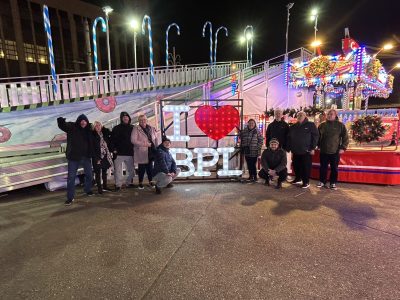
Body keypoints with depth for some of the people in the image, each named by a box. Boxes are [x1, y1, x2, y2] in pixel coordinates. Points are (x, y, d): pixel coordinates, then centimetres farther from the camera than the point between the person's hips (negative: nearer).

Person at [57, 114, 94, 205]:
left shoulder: (88, 130, 7)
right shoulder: (72, 127, -5)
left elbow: (91, 143, 12)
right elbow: (63, 125, -22)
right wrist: (61, 121, -43)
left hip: (86, 157, 4)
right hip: (74, 157, -4)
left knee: (89, 175, 17)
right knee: (71, 177, -1)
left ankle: (88, 190, 40)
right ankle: (70, 197, 8)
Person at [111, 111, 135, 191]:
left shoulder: (132, 128, 9)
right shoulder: (116, 128, 1)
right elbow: (112, 139, -2)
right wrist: (114, 149, -10)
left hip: (130, 153, 3)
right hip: (119, 153, -3)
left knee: (131, 170, 7)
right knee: (118, 170, 0)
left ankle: (129, 183, 24)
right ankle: (118, 185, 11)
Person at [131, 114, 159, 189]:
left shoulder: (151, 128, 11)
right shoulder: (136, 129, -3)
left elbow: (156, 138, 16)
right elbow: (133, 140, -13)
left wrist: (156, 147, 1)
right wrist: (145, 144, -15)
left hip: (151, 151, 4)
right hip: (141, 152, -4)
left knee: (150, 167, 9)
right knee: (142, 168, 3)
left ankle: (150, 181, 24)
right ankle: (140, 183, 18)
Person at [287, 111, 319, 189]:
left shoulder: (310, 125, 0)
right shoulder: (293, 126, 13)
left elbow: (315, 136, -5)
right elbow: (289, 138, 16)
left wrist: (313, 148, -11)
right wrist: (289, 147, 9)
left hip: (306, 151, -5)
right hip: (295, 151, 5)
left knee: (306, 167, -1)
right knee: (296, 166, 11)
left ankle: (306, 182, 8)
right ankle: (298, 179, 27)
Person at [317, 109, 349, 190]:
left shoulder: (340, 125, 0)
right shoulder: (322, 125, 6)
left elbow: (345, 137, -1)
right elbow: (318, 136, 15)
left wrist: (343, 148, -7)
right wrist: (318, 145, 9)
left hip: (335, 151, -2)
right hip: (323, 151, 2)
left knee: (334, 168, 6)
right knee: (323, 167, 9)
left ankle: (333, 183, 18)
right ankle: (322, 181, 21)